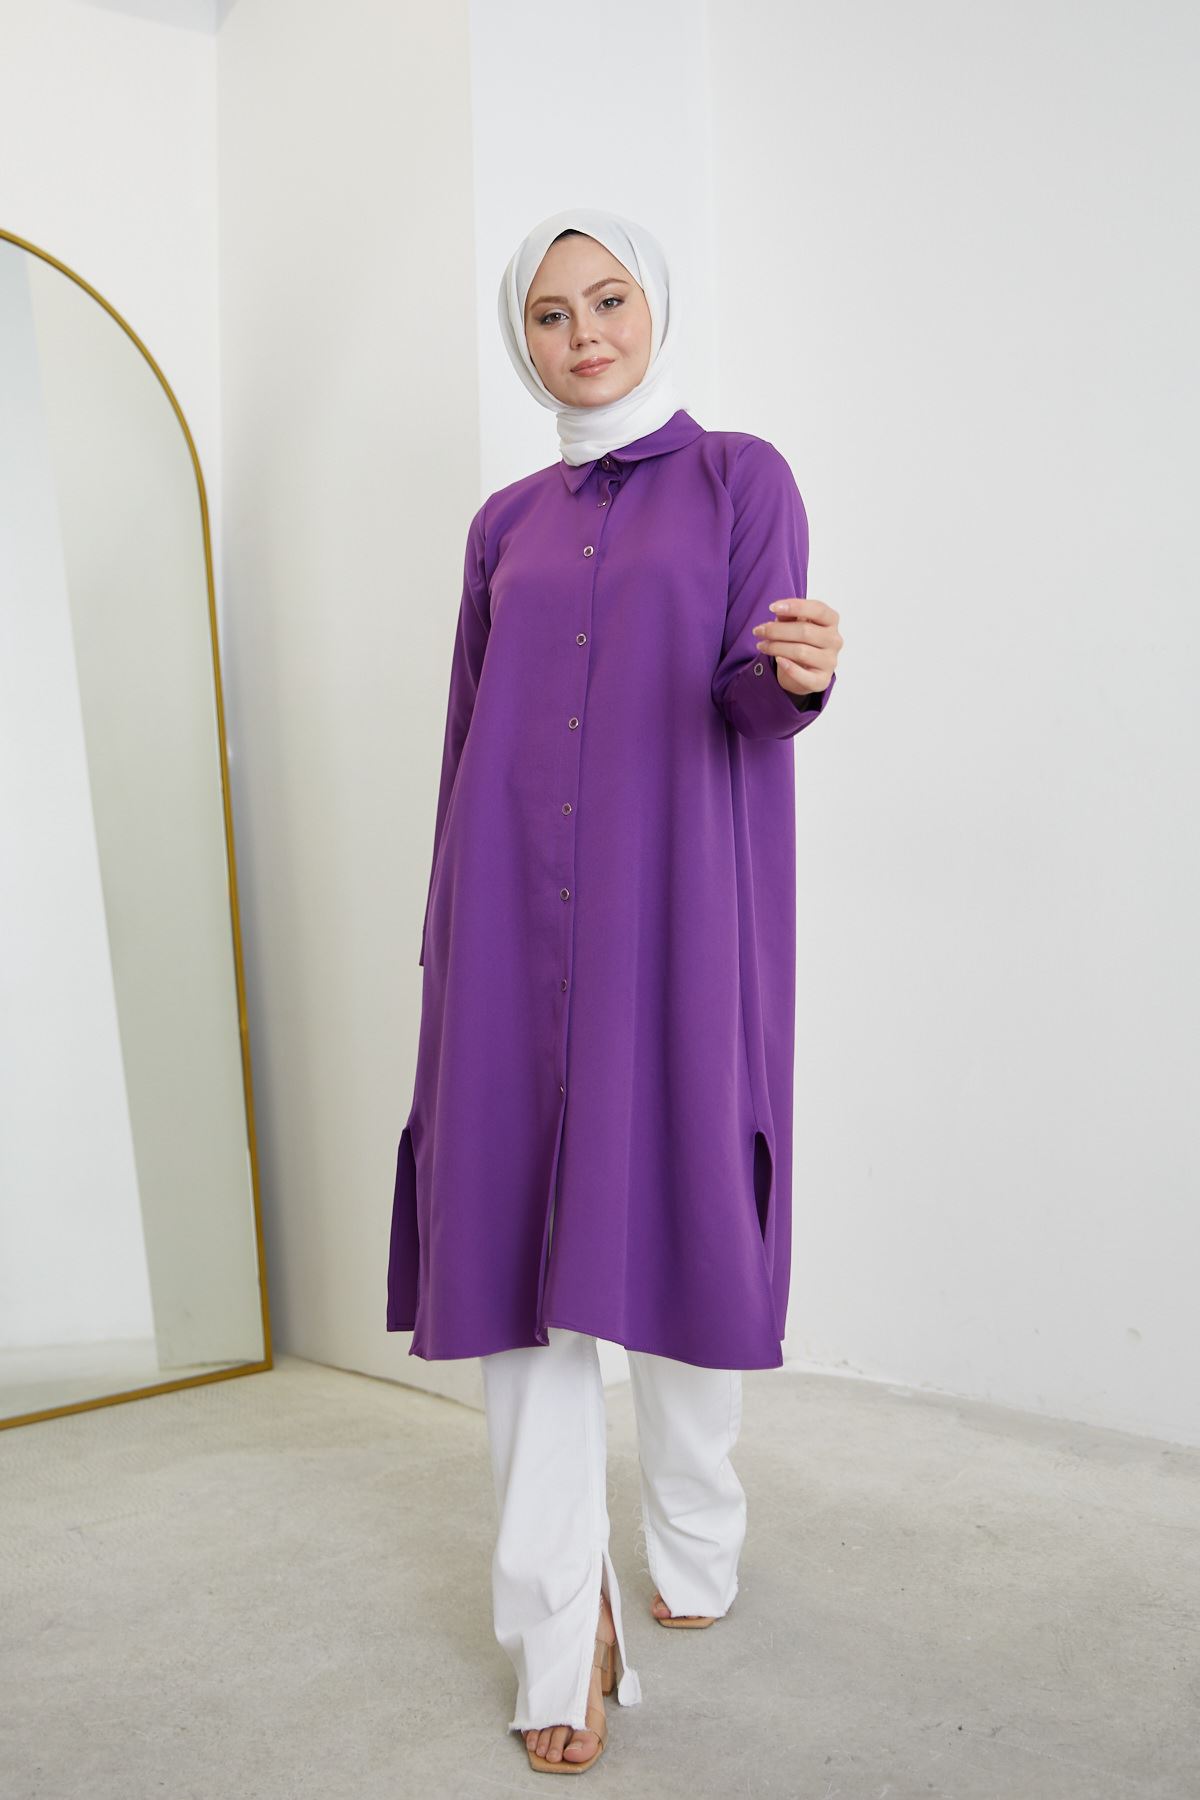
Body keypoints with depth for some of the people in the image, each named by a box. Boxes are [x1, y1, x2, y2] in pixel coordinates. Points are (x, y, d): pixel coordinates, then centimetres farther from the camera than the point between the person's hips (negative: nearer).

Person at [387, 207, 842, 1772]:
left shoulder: (740, 477, 7)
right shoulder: (507, 524, 18)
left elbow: (751, 694, -5)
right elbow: (472, 736, 17)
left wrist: (799, 673, -29)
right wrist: (446, 932, 13)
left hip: (678, 902, -3)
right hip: (518, 912, 3)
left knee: (673, 1219, 0)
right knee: (518, 1235, -5)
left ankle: (695, 1538, 23)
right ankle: (566, 1629, 1)